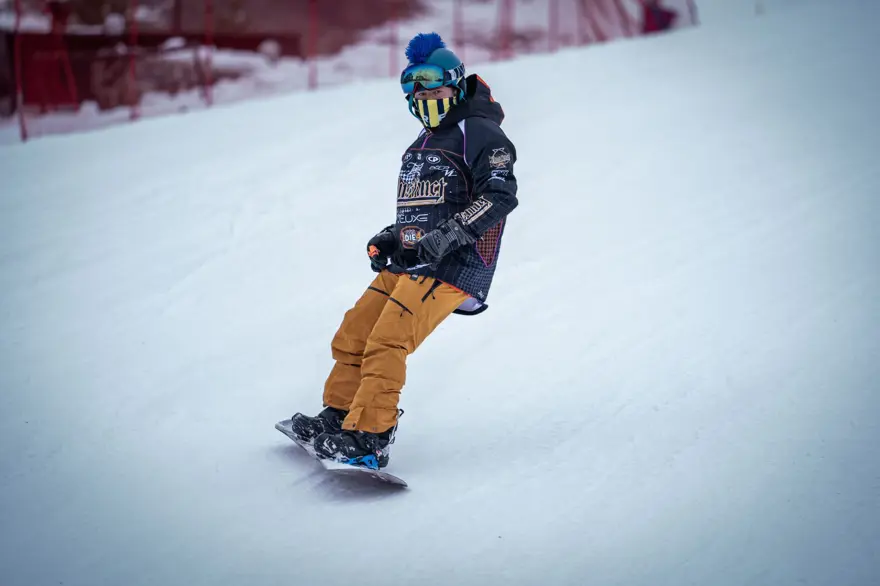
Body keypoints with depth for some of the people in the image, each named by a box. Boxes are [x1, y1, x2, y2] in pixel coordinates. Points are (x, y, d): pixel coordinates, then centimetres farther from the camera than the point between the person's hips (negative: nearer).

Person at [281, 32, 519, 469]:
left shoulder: (479, 132, -5)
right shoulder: (423, 144, 23)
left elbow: (501, 195, -17)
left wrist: (449, 234, -25)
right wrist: (389, 239, 14)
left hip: (451, 267, -9)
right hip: (407, 263, 9)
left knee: (386, 342, -20)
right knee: (352, 336, 5)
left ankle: (370, 440, -21)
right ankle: (338, 419, 17)